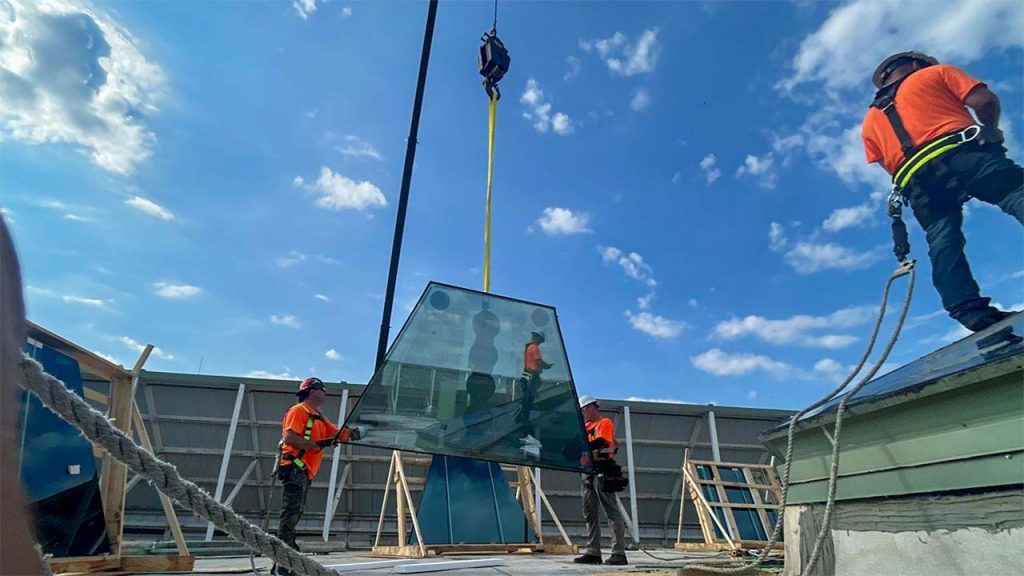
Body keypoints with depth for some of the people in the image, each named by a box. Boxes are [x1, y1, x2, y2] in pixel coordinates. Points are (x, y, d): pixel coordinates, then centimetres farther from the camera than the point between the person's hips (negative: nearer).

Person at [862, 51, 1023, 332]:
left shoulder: (870, 121, 31)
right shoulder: (936, 73, 23)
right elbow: (985, 100, 9)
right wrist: (990, 130, 26)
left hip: (918, 182, 3)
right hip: (964, 154, -3)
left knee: (943, 244, -4)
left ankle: (972, 312, -19)